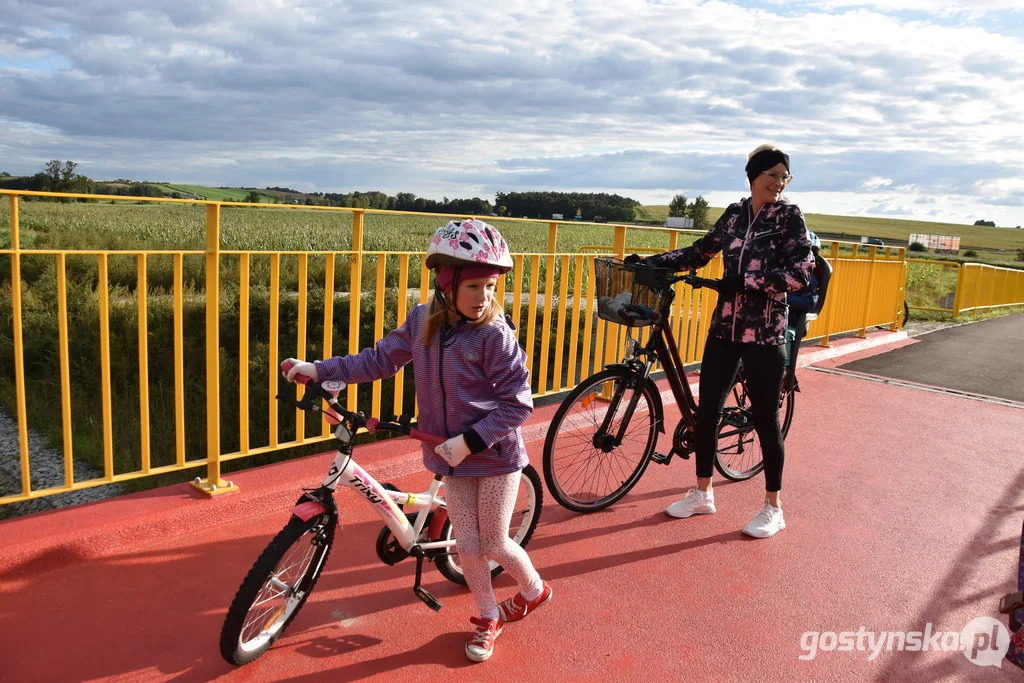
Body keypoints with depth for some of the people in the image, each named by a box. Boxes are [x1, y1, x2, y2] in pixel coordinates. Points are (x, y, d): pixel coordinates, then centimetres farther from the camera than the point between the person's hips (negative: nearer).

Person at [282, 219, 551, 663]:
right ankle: (488, 619, 35)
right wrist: (321, 369, 0)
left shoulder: (494, 333, -20)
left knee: (493, 544, 8)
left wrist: (471, 439, -23)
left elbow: (518, 402, -18)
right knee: (468, 545, 11)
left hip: (495, 455, -4)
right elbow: (381, 360, 5)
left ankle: (534, 590, 38)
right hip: (451, 457, 4)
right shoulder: (422, 321, -6)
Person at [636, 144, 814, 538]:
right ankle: (702, 494, 25)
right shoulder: (735, 214, 8)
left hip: (764, 334, -4)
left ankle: (773, 508, 21)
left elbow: (800, 273, -15)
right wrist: (650, 261, 4)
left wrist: (745, 280, -22)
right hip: (725, 328, 5)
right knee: (706, 411, 7)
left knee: (765, 418, 3)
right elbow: (699, 254, 13)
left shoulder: (789, 216, -5)